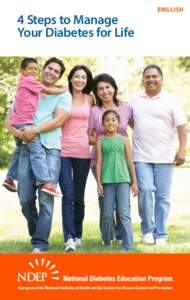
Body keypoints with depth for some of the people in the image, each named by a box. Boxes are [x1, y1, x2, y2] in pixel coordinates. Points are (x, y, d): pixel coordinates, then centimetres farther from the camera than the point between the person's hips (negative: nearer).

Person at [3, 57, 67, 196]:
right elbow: (48, 91, -7)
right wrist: (63, 90, 4)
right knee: (38, 151, -19)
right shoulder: (28, 80, -7)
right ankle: (46, 183, -28)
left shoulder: (25, 82, 22)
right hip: (24, 122, -11)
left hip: (18, 122, 11)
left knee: (20, 150, 24)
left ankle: (10, 178, 31)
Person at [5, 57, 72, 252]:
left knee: (46, 198, -11)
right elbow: (9, 121, 12)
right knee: (25, 198, -1)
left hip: (51, 149, -2)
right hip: (27, 148, 3)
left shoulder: (63, 95, 12)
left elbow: (59, 120, -4)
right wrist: (20, 133, -9)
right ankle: (36, 233, 22)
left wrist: (34, 130, -13)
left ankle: (39, 244, -10)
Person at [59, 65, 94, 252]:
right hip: (63, 150, -2)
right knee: (68, 195, -11)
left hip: (83, 152, 2)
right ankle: (69, 237, -12)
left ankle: (78, 235, 21)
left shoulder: (89, 99, 10)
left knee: (79, 196, 9)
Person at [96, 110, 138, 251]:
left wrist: (134, 182, 7)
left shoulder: (124, 140, 7)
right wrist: (99, 182, 0)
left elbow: (130, 162, 9)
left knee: (124, 213, -7)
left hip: (123, 180, -1)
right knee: (107, 215, 5)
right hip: (107, 181, 1)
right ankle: (106, 241, 22)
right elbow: (99, 162, 6)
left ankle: (128, 245, -7)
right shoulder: (101, 142, 8)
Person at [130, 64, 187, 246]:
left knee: (163, 196, 0)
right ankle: (147, 230, 5)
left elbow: (181, 126, -1)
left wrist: (182, 149, -9)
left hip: (164, 156, -1)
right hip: (141, 156, 1)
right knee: (145, 190, -12)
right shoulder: (135, 99, 10)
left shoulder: (171, 100, 3)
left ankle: (160, 234, 10)